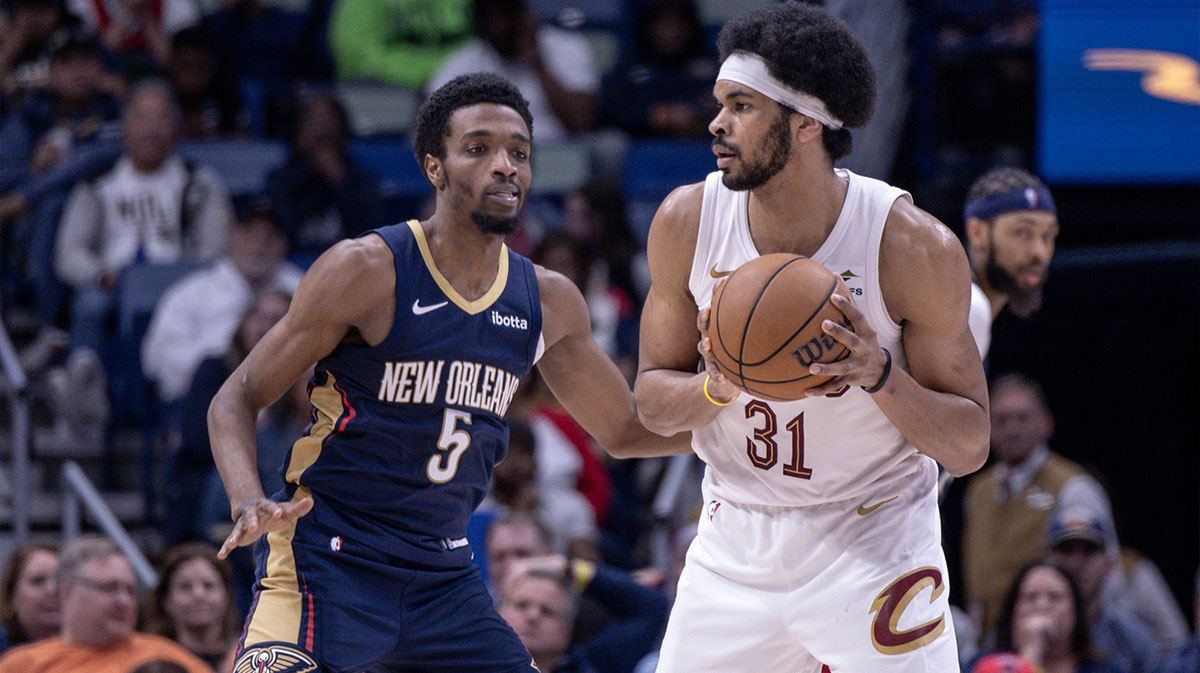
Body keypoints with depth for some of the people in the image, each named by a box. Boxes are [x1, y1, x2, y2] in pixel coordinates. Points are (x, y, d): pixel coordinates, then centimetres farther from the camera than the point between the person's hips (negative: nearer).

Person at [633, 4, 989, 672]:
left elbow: (970, 446, -10)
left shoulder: (914, 246, -17)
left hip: (876, 547, -3)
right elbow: (651, 400, 4)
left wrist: (882, 376, -29)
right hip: (735, 544, 3)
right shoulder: (687, 222, -7)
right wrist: (716, 386, -19)